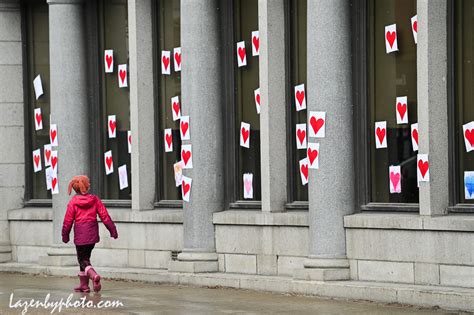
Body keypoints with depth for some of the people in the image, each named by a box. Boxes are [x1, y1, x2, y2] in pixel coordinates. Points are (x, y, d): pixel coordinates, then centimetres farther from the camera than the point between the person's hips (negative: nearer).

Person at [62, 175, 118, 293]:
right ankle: (83, 284, 20)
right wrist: (113, 230, 6)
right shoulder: (95, 199, 1)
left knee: (83, 260, -1)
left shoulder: (73, 202, -8)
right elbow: (105, 216, 0)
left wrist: (65, 235, 9)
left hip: (80, 235, -4)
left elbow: (68, 221, -3)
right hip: (93, 234, 4)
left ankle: (94, 275, -29)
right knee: (85, 257, 19)